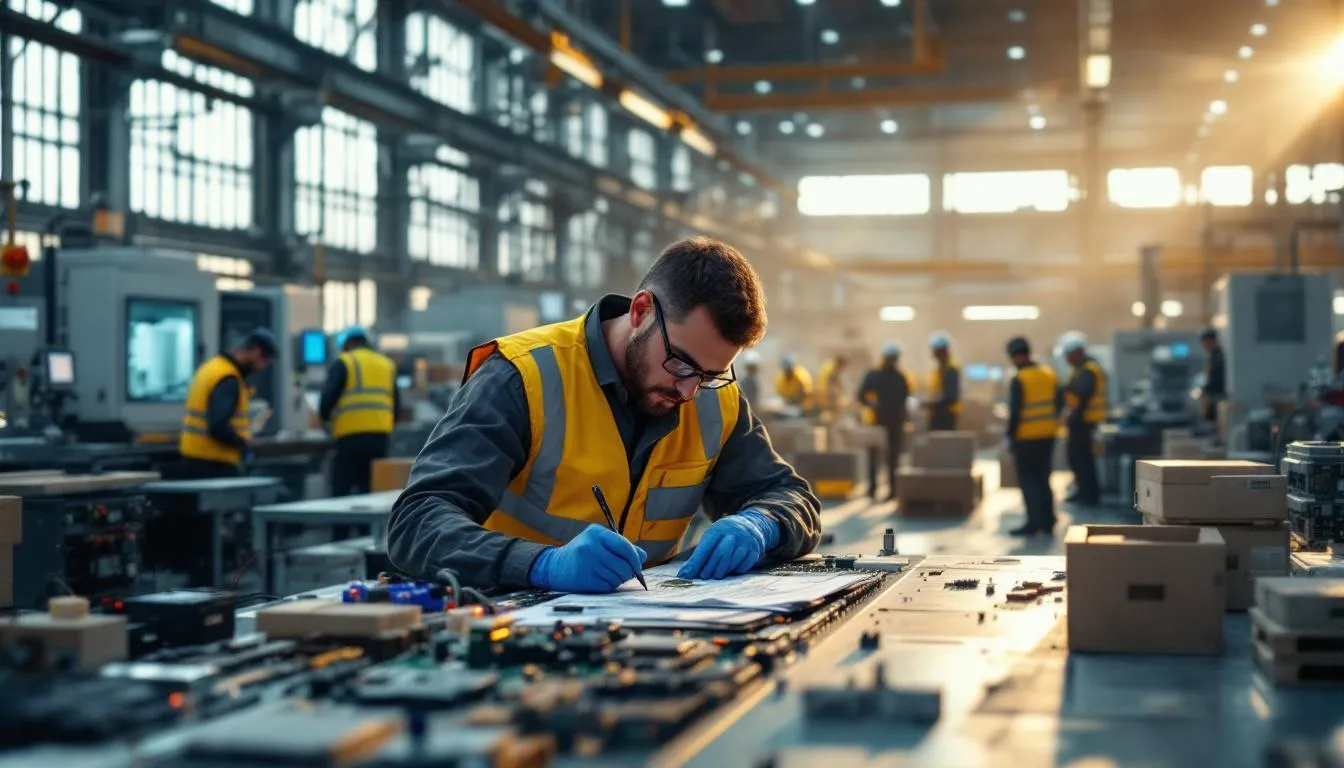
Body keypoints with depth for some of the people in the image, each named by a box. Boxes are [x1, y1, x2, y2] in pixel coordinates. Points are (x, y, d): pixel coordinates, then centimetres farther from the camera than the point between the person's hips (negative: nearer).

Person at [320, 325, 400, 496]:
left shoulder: (342, 363, 2)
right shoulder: (388, 365, 16)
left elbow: (328, 397, -7)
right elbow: (395, 406, 16)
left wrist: (325, 417, 12)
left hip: (351, 438, -5)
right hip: (381, 438, 5)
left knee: (341, 490, 0)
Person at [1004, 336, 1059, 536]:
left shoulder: (1018, 380, -15)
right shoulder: (1050, 375, 5)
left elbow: (1015, 412, -17)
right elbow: (1058, 404, 9)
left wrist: (1010, 434, -6)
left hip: (1026, 438, -6)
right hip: (1048, 436, 6)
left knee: (1028, 481, 2)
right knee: (1043, 479, 15)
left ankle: (1033, 523, 1)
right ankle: (1047, 522, 17)